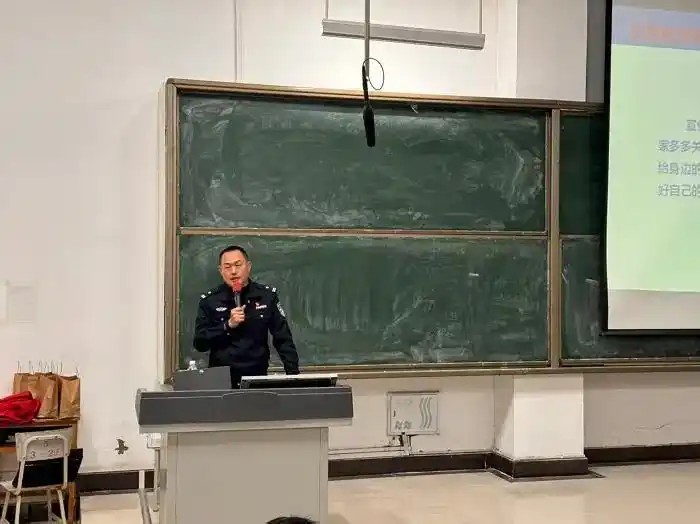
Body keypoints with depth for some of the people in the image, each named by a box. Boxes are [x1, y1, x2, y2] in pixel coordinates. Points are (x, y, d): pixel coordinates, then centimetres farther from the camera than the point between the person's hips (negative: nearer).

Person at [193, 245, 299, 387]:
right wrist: (228, 325, -15)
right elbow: (199, 343, -3)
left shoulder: (267, 296, 3)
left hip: (258, 377, 1)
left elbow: (283, 340, 4)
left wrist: (293, 375, -5)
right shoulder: (209, 300, 0)